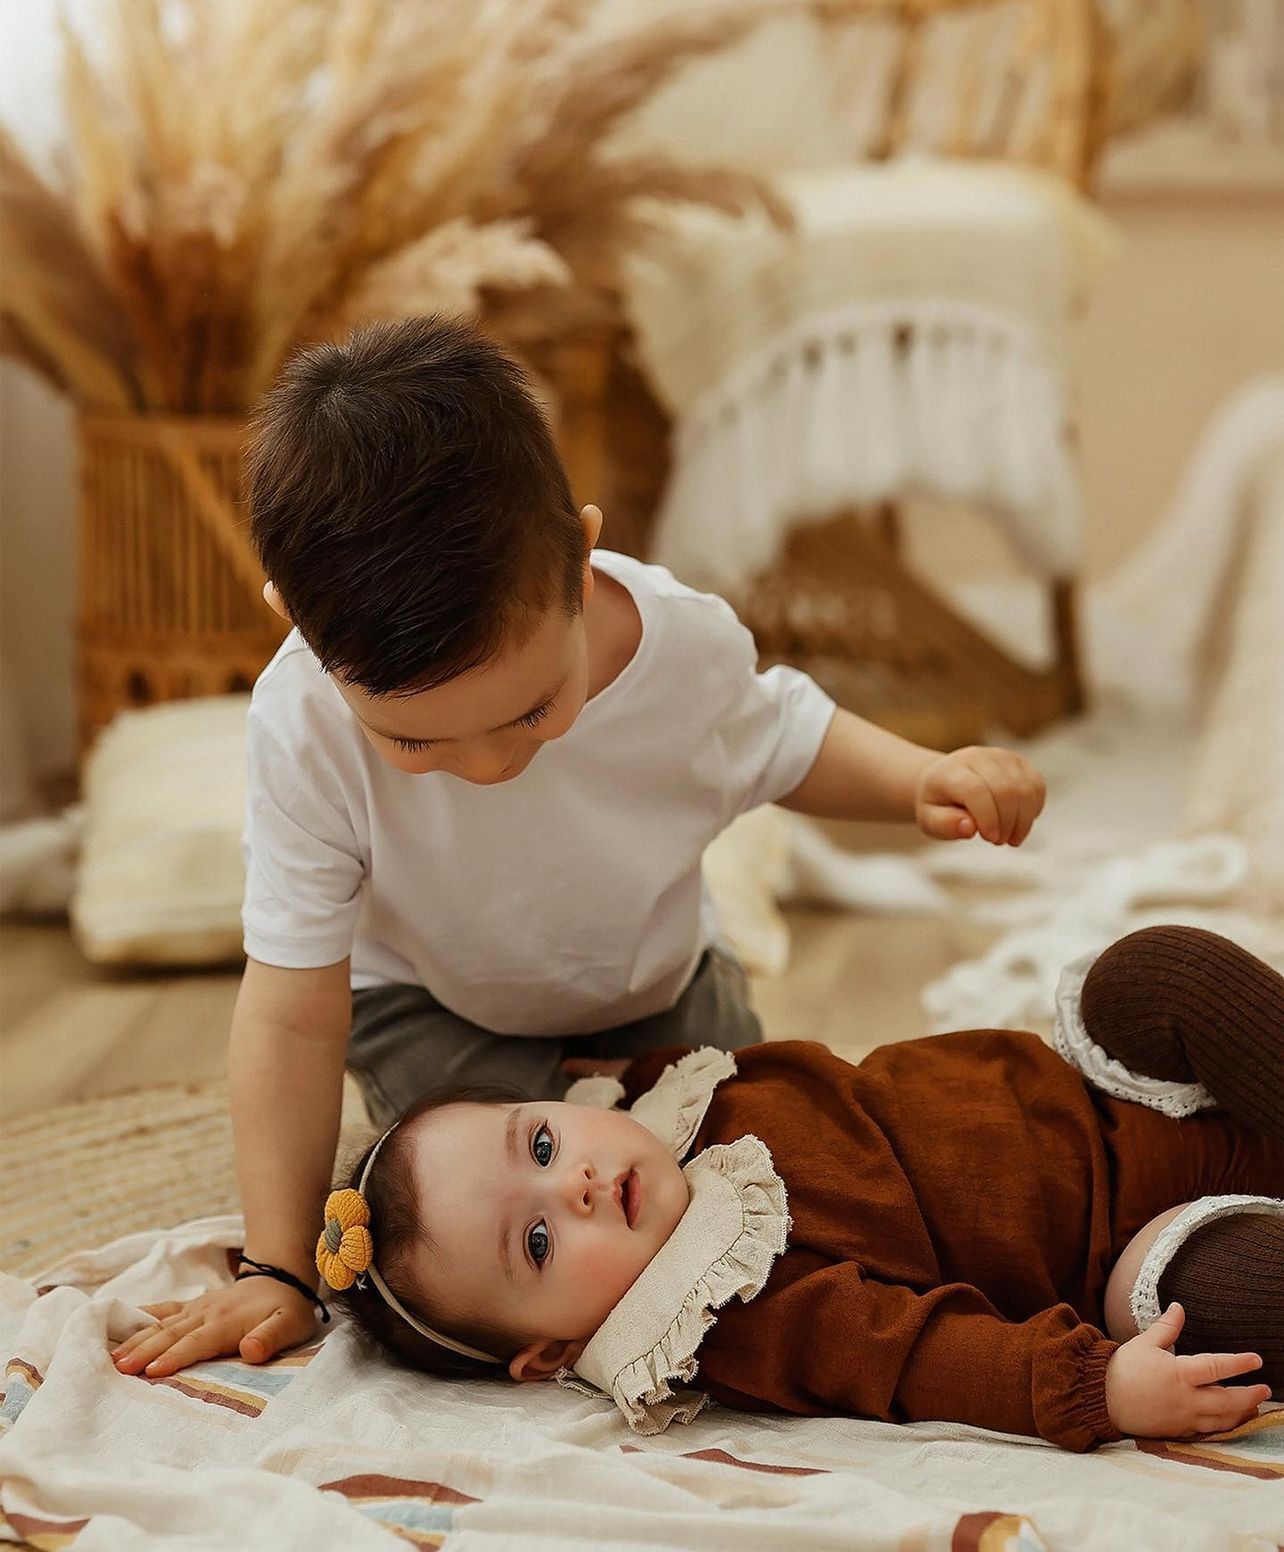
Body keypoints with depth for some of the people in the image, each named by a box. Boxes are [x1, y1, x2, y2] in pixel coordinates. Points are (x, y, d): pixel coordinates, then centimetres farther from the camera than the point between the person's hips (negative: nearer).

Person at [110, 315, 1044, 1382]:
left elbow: (789, 743, -5)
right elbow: (295, 1015, -29)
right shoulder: (306, 726, -36)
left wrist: (926, 779, -25)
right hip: (431, 1004, -2)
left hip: (657, 983, 3)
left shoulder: (686, 643, -31)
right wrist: (278, 1270, -28)